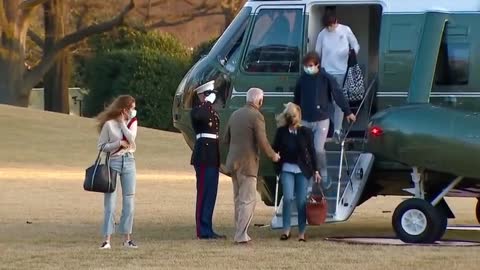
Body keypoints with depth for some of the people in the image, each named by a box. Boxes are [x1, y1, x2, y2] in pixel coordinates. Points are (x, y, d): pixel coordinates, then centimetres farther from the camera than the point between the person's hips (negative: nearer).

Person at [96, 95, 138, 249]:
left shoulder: (132, 122, 8)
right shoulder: (109, 124, -5)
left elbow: (131, 139, -10)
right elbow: (101, 146, -4)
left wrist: (122, 123, -7)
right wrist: (119, 143, -13)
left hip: (129, 162, 4)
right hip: (113, 162, -4)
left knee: (129, 201, 4)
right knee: (110, 202, -5)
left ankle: (127, 238, 9)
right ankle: (107, 239, -4)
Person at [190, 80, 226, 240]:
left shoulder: (212, 111, 20)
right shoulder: (197, 111, -9)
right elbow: (198, 116, -36)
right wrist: (207, 102, -22)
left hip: (212, 157, 9)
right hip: (204, 156, -9)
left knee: (210, 194, 11)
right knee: (205, 193, -9)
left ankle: (207, 229, 16)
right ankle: (203, 231, -8)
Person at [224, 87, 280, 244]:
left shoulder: (235, 115, 11)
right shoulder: (256, 116, -12)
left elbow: (226, 139, 16)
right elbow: (262, 142, -16)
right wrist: (273, 155, 0)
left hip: (233, 161, 7)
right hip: (247, 163, -7)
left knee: (239, 199, 15)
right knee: (248, 200, -4)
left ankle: (240, 232, 16)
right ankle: (241, 235, -9)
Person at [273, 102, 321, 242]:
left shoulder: (305, 132, 0)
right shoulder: (281, 131, 1)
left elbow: (312, 151, 4)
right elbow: (275, 148, 8)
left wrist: (315, 170, 3)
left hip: (302, 170, 0)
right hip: (287, 169, 0)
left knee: (302, 201, 0)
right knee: (288, 198, -13)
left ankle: (302, 231, 8)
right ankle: (286, 229, -4)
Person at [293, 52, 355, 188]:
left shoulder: (326, 78, -9)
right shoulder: (302, 79, 1)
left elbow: (338, 95, -5)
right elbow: (297, 99, 12)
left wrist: (348, 112, -3)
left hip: (322, 120, -4)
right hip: (306, 120, 4)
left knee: (318, 149, -10)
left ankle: (324, 176, 9)